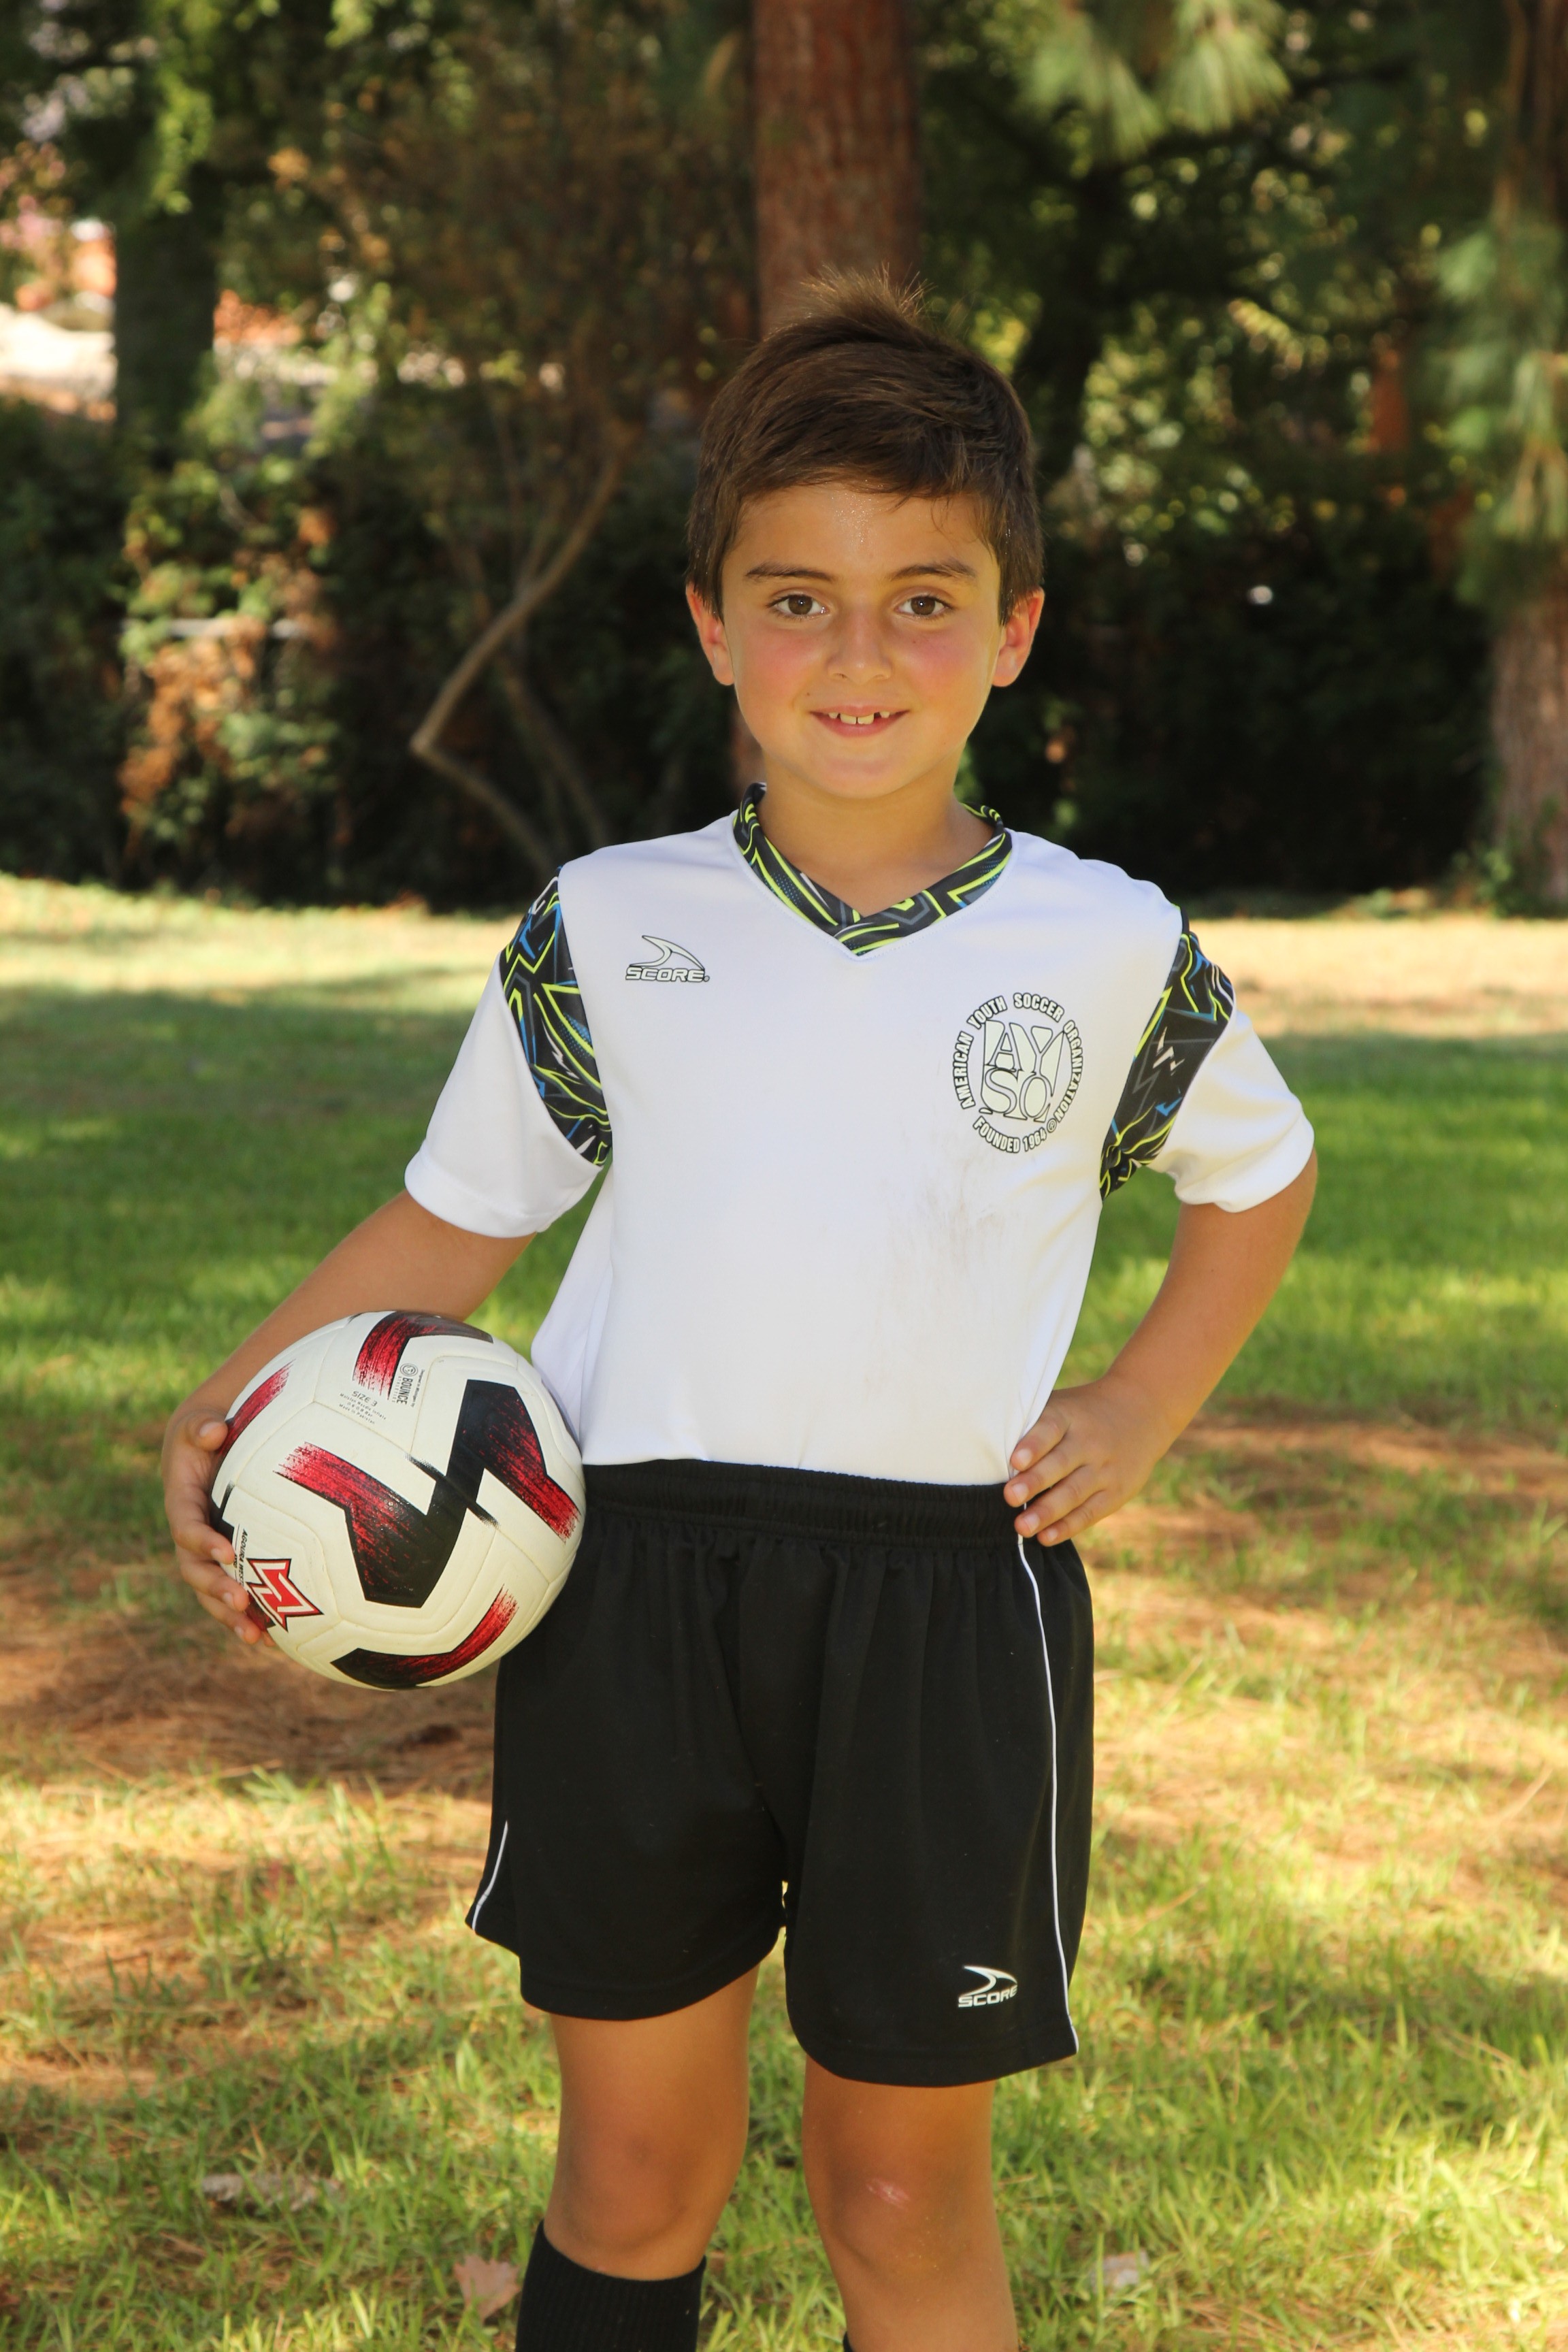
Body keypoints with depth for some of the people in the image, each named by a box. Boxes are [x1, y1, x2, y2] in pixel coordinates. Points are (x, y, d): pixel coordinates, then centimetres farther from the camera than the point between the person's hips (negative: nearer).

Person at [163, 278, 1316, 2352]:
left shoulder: (1107, 950, 0)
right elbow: (454, 1221, 8)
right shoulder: (606, 932, 1)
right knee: (635, 2173, 10)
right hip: (632, 1583, 1)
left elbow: (1258, 1173, 18)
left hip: (948, 1604, -1)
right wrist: (241, 1401, -6)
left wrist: (1138, 1419, 6)